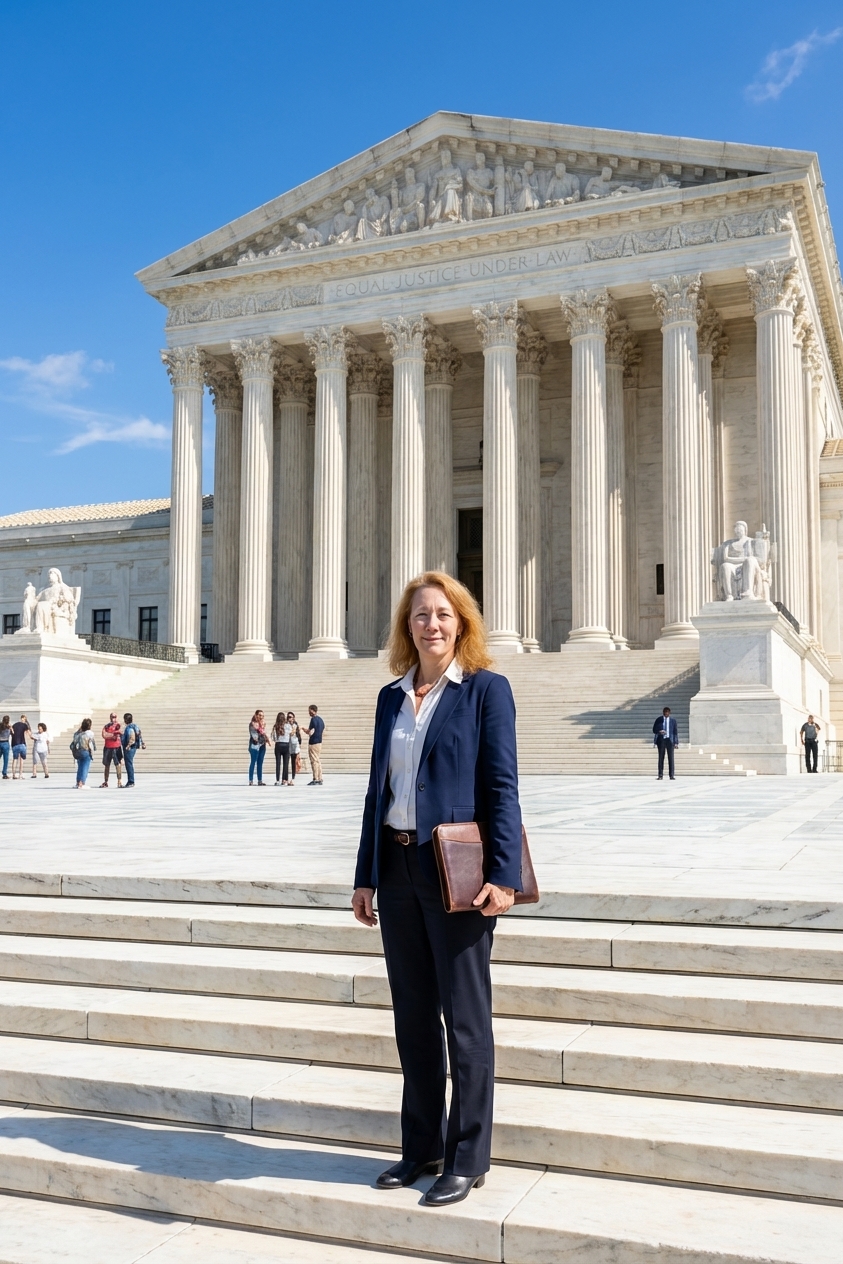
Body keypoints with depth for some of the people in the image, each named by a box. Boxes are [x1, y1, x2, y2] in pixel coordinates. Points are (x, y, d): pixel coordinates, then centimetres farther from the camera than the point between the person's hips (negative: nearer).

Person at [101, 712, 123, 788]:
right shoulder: (106, 726, 9)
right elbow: (104, 735, -6)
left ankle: (119, 782, -13)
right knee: (106, 765, 10)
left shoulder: (117, 725, 4)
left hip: (116, 748, -3)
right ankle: (105, 782, 18)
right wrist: (113, 735, -10)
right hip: (107, 748, 3)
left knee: (118, 765, -11)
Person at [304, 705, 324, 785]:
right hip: (319, 742, 9)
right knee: (318, 761, 11)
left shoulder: (313, 719, -15)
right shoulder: (320, 719, 13)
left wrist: (306, 731, 0)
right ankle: (320, 779, 12)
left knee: (314, 761, -6)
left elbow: (311, 732, -20)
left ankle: (315, 779, -6)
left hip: (313, 743, -9)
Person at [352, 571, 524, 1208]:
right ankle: (422, 1147, 28)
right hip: (397, 867, 6)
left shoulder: (486, 689, -5)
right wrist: (366, 876, 12)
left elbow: (502, 786, -9)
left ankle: (467, 1159, 17)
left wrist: (504, 874, -17)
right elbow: (379, 789, 13)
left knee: (465, 1017, 4)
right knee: (412, 1014, 14)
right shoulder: (391, 697, 11)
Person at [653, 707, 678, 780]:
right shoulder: (659, 720, 6)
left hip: (670, 740, -1)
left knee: (671, 758, -2)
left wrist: (676, 742, 0)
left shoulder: (673, 720, 5)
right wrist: (659, 731, -16)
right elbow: (654, 729, 7)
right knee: (661, 758, 1)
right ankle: (660, 775, 4)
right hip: (661, 740, 1)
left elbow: (676, 731, 6)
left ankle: (672, 775, 1)